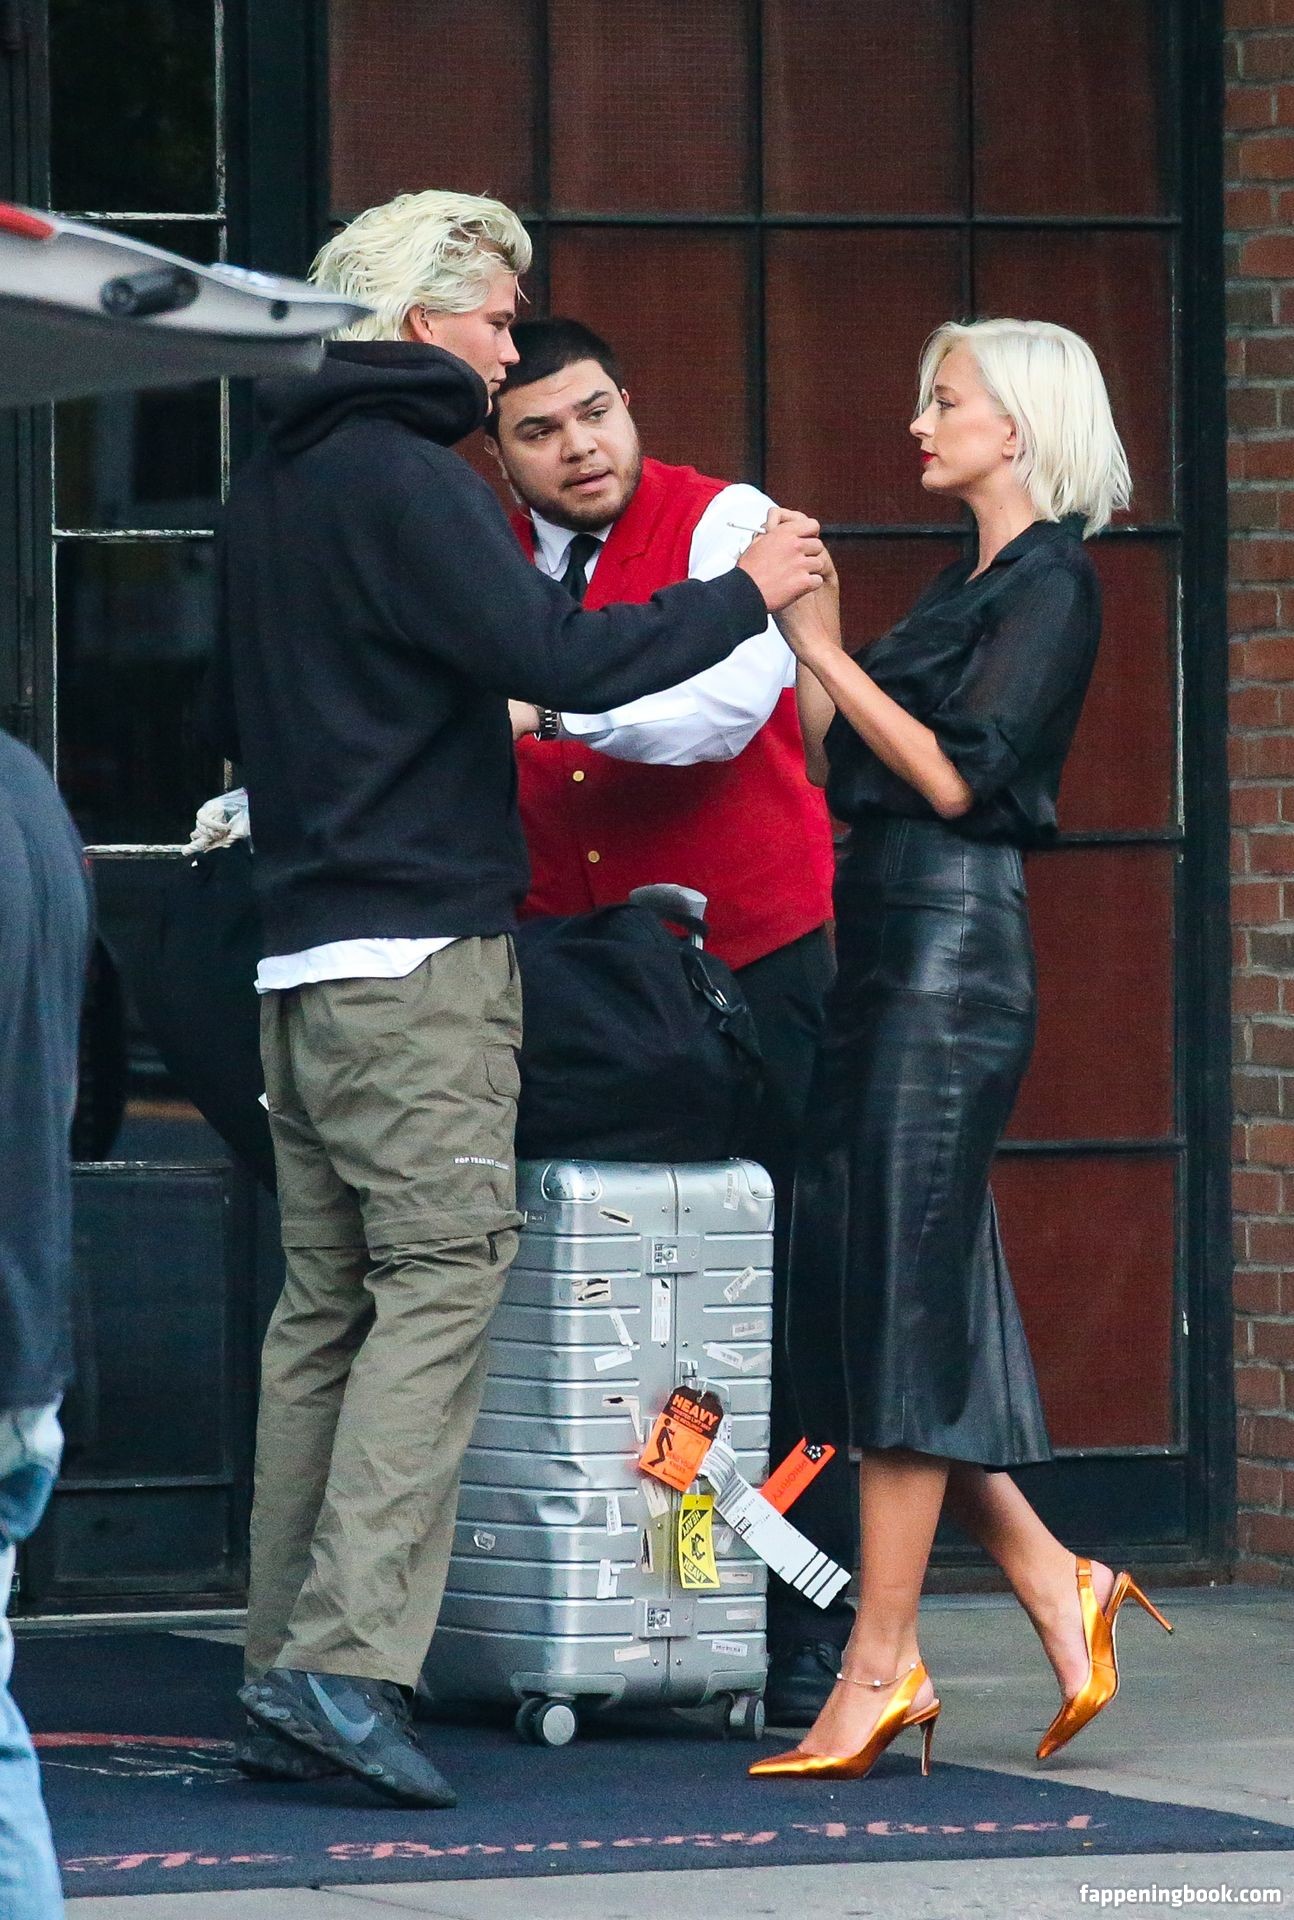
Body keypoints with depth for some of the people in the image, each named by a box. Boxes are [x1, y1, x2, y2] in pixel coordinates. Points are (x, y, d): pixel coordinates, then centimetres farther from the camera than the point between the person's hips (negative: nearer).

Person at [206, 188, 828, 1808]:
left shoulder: (266, 490, 18)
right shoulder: (403, 476, -11)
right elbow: (556, 658, -20)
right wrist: (743, 594, -8)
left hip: (301, 950, 9)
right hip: (422, 950, -9)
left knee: (324, 1302, 8)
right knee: (443, 1279, -11)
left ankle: (284, 1674, 6)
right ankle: (347, 1658, -21)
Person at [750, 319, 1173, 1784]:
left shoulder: (1050, 583, -7)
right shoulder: (966, 587, 20)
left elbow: (956, 777, -16)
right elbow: (844, 778, 18)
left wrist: (830, 654, -14)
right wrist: (808, 641, 8)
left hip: (953, 955, -9)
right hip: (882, 955, 9)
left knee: (896, 1294, -8)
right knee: (851, 1295, 8)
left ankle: (882, 1661, -6)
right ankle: (1048, 1580, 14)